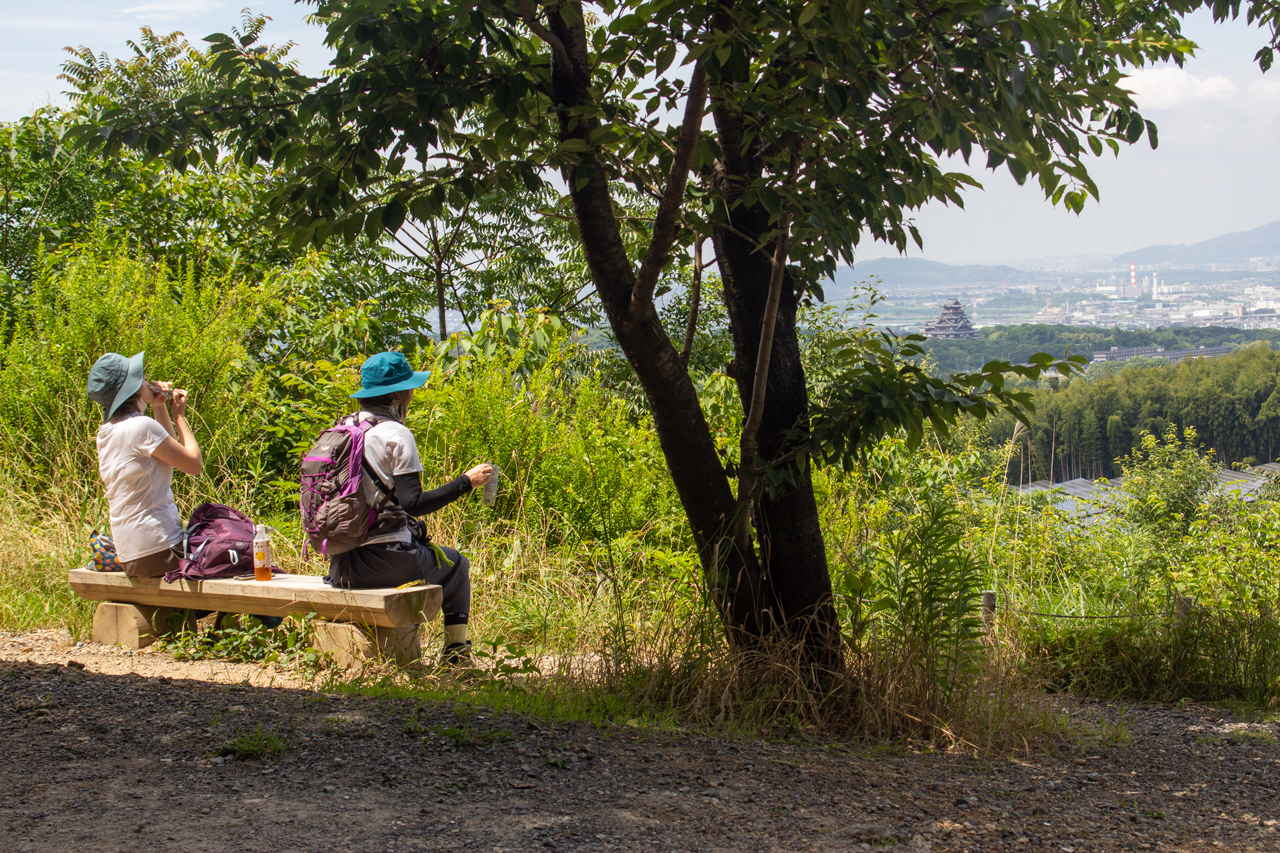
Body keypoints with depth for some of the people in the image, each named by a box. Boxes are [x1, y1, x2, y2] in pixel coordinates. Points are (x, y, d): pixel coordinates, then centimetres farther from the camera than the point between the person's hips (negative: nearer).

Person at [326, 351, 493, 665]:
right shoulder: (396, 435, -13)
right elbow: (413, 503, -18)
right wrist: (466, 481, -10)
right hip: (382, 562, -7)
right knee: (456, 564, 20)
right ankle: (455, 649, 22)